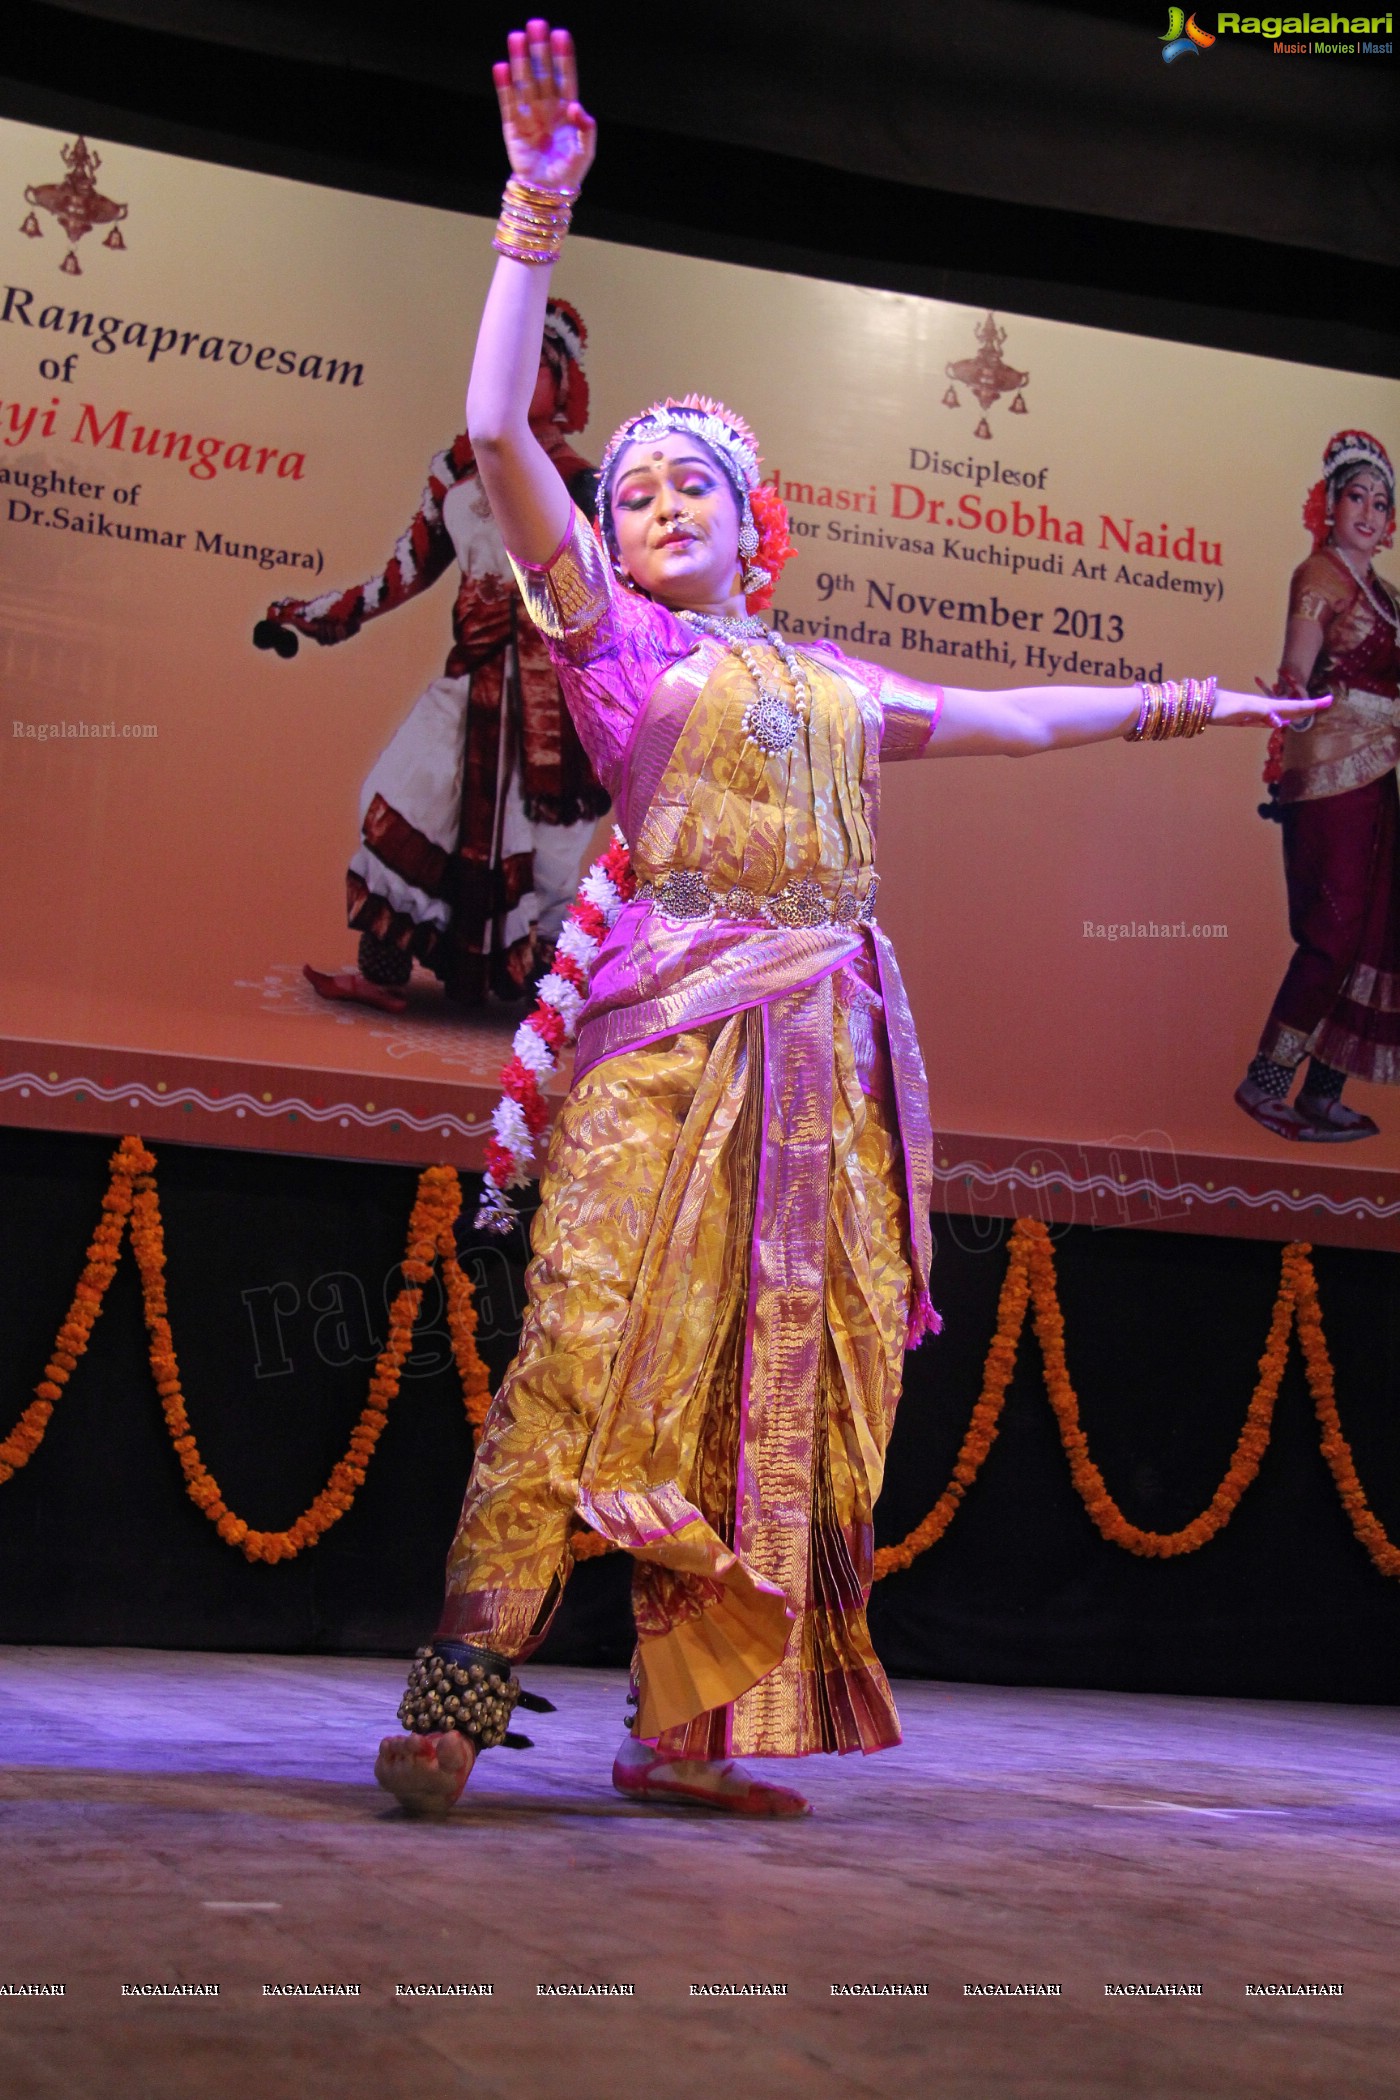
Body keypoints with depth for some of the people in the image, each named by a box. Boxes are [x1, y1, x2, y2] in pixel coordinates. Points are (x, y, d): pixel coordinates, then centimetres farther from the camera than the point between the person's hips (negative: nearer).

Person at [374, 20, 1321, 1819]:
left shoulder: (834, 685, 24)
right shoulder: (615, 640, 9)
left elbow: (1004, 714, 37)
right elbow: (497, 435, 0)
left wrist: (1181, 705, 43)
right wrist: (537, 218, -1)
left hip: (829, 1045, 5)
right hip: (676, 1024, -5)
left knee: (774, 1388, 1)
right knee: (597, 1354, -14)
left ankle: (688, 1726, 6)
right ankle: (455, 1702, -12)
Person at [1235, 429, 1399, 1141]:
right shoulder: (1318, 577, -5)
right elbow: (1296, 677, -15)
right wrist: (1297, 694, -35)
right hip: (1332, 775, -8)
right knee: (1336, 931, -12)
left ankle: (1326, 1094, 7)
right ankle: (1266, 1082, -6)